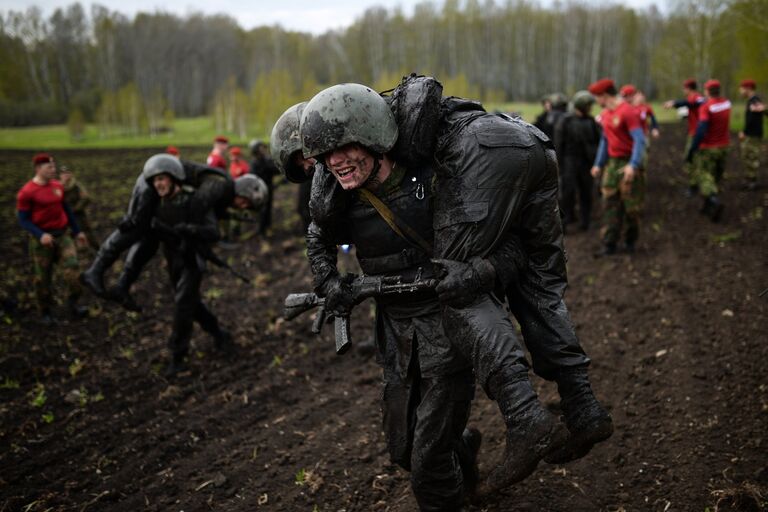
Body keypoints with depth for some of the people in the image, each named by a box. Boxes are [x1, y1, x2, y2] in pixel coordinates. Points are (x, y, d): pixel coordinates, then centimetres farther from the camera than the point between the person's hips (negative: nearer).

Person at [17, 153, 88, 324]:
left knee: (72, 266, -15)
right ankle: (46, 311, 24)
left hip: (61, 235, 4)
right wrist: (40, 235, -25)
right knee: (43, 277, 5)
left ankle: (73, 304, -3)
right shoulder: (26, 192, -13)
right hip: (41, 239, -4)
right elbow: (23, 220, -10)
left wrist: (77, 231, 14)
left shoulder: (57, 185, 4)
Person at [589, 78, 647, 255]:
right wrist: (598, 164, 20)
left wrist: (633, 165, -29)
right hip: (612, 163, 7)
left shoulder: (628, 112, -15)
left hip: (628, 165, -7)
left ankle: (630, 241, 20)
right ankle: (609, 244, 4)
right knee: (610, 204, 2)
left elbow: (639, 140, -20)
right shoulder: (605, 114, 12)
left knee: (631, 206, 3)